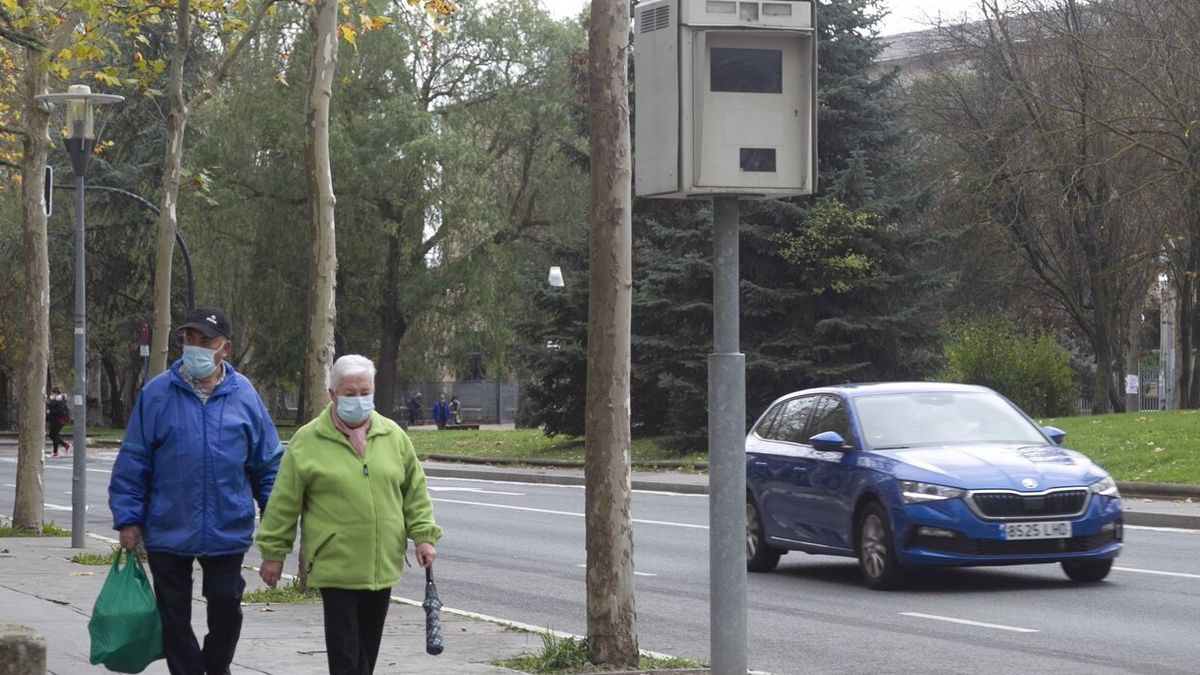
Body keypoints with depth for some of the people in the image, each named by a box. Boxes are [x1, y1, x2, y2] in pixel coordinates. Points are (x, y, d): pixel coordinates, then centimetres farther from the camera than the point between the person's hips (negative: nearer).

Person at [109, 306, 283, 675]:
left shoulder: (243, 395, 1)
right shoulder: (157, 393, -3)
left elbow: (269, 462, 7)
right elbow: (132, 462, -1)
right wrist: (128, 519, -4)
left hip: (228, 531, 0)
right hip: (168, 531, 0)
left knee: (226, 605, 6)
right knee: (174, 616, 8)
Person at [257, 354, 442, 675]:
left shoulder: (393, 435, 8)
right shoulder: (307, 441, -4)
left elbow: (415, 489, 14)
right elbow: (284, 503, -1)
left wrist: (423, 535, 5)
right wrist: (273, 552, 0)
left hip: (383, 564, 4)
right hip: (335, 565, -4)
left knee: (368, 647, 13)